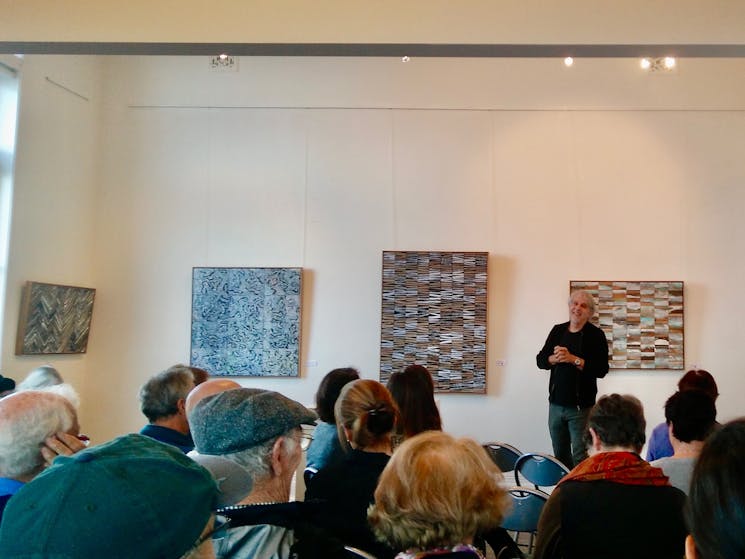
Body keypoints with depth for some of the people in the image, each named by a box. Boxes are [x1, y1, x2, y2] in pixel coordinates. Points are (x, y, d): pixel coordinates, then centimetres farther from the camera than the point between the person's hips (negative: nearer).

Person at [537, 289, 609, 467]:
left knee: (580, 458, -4)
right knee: (559, 454, 14)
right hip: (556, 404, 5)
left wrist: (573, 359, -20)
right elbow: (540, 360, 7)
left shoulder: (596, 335, -5)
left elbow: (601, 370, -14)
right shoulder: (558, 330, 9)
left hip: (581, 406, -5)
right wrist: (555, 358, -13)